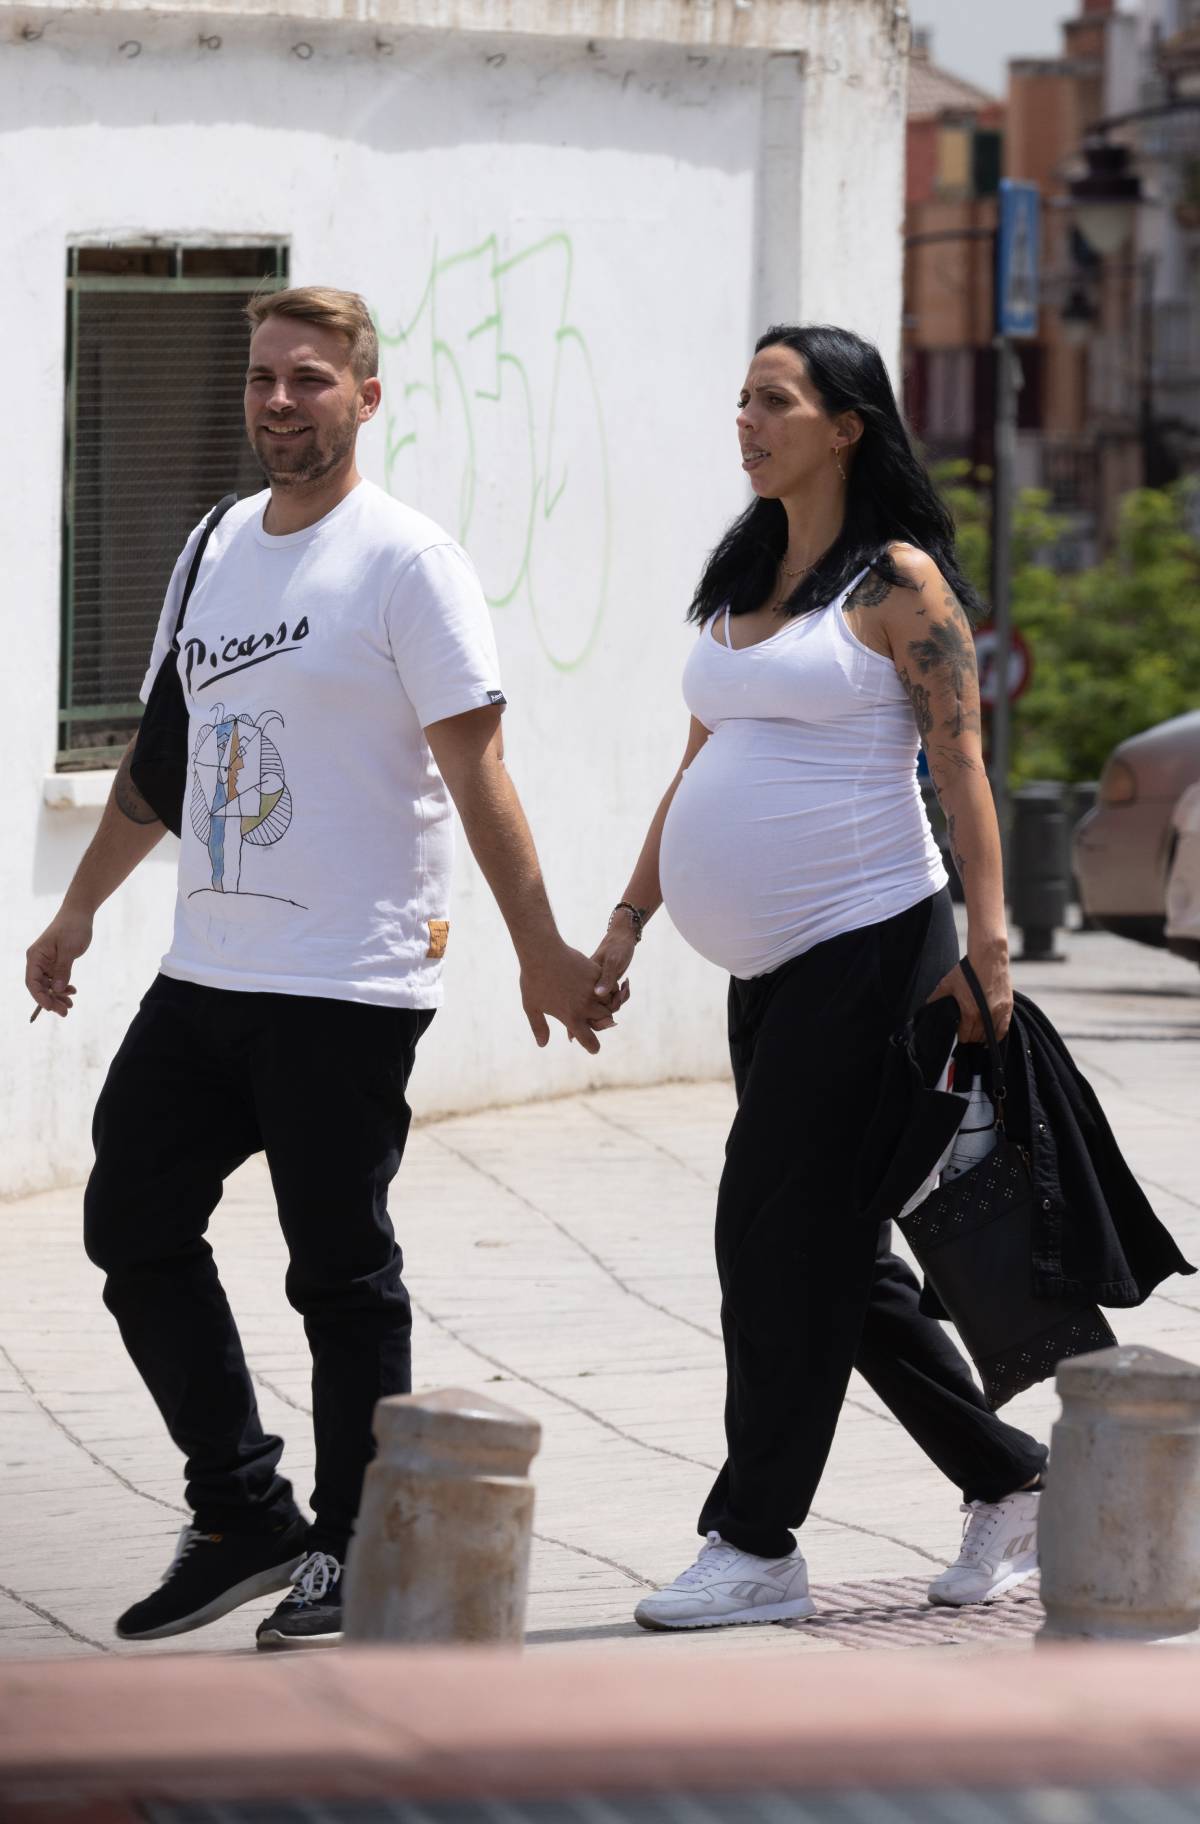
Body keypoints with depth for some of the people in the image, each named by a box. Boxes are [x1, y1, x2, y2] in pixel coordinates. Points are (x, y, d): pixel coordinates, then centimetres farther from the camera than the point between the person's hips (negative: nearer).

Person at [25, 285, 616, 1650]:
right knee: (132, 1225, 7)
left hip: (350, 985, -8)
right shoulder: (215, 550, 14)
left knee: (341, 1272, -2)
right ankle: (243, 1517, 16)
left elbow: (474, 768, -11)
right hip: (204, 971, 8)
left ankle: (352, 1553, 10)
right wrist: (79, 910, 26)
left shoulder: (407, 562, -7)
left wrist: (539, 948, -13)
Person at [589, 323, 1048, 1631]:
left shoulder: (898, 580, -7)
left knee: (783, 1233, -9)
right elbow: (699, 769, 20)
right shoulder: (741, 581, 15)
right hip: (767, 969, 8)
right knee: (831, 1253, 10)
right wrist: (628, 919, 16)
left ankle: (757, 1544, -3)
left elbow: (961, 764, -10)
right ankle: (1008, 1484, 21)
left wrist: (984, 942, -16)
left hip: (866, 942, -8)